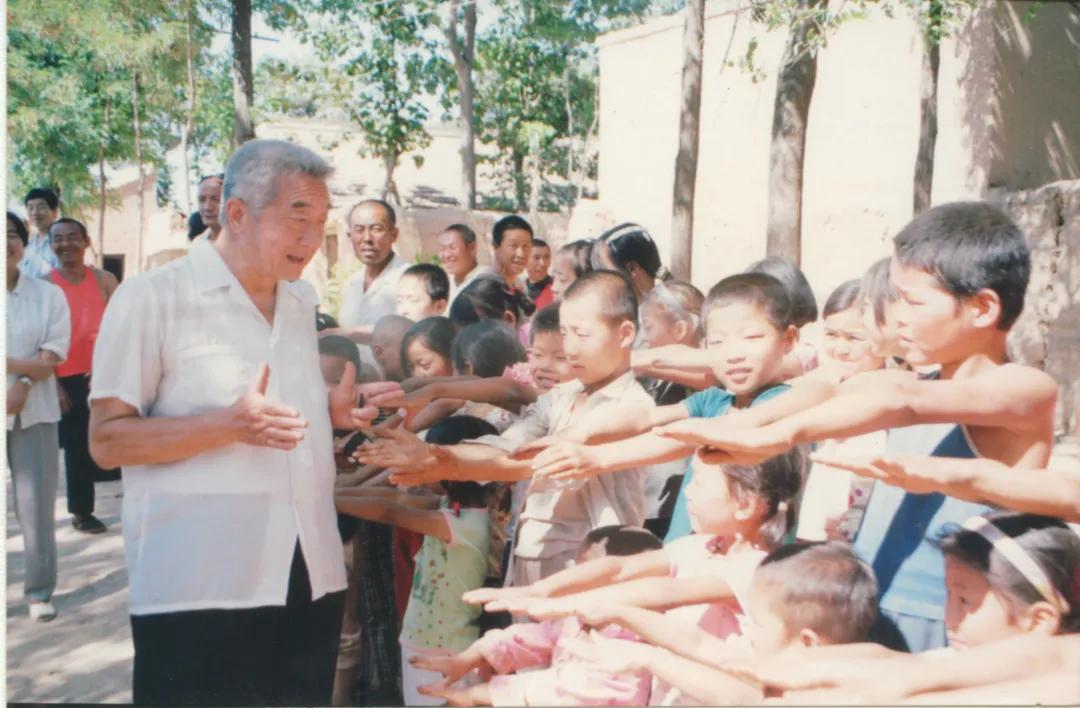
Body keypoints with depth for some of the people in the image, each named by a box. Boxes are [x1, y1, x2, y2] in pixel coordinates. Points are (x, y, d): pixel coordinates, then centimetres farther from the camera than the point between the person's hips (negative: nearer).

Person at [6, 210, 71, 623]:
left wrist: (22, 386, -16)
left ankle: (39, 591, 9)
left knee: (36, 500, 1)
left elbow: (54, 353, -3)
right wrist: (26, 365, -15)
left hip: (34, 412, 0)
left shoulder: (49, 295, 3)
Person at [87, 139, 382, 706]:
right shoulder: (152, 297, -7)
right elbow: (107, 440, -10)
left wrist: (331, 411, 3)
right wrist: (229, 424, -24)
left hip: (313, 579, 6)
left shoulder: (301, 302, 14)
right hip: (199, 589, -6)